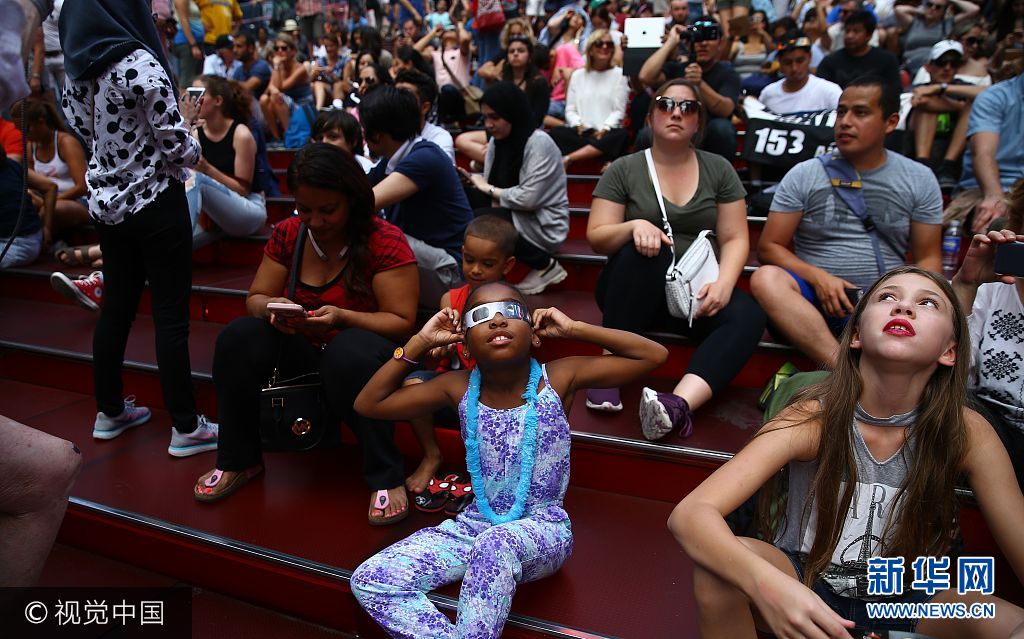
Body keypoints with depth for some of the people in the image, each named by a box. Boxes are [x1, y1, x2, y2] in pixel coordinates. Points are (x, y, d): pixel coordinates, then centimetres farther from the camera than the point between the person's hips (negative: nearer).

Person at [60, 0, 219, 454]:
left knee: (116, 307, 17)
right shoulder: (140, 64, -19)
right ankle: (185, 429, 10)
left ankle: (110, 412, 30)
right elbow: (179, 149, -18)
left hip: (106, 204, 7)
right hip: (155, 204, -7)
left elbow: (82, 127, 15)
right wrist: (184, 121, 2)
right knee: (171, 316, 1)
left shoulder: (76, 63, 3)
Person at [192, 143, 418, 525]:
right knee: (238, 338, -21)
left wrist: (342, 317, -30)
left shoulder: (385, 242, -15)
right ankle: (238, 461, -3)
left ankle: (386, 478, -25)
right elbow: (255, 298, 6)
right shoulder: (288, 234, 0)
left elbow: (402, 322, -15)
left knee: (351, 351, -39)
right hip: (304, 351, 5)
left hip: (366, 345, -5)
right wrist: (271, 307, -19)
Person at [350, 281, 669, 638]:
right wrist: (420, 342, -6)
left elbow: (654, 355, -11)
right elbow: (368, 404, 3)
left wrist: (573, 329, -12)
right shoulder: (458, 388, -3)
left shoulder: (559, 378, -10)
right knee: (369, 581, -15)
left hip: (542, 529, -4)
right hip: (477, 523, 4)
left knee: (495, 545, -41)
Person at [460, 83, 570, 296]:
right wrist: (471, 178, -16)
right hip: (514, 214, 8)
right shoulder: (497, 140, 7)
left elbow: (528, 198, -26)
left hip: (544, 224, -8)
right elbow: (490, 184, 6)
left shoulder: (539, 143, -19)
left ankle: (545, 266, -12)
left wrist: (489, 190, -14)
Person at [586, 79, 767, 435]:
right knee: (647, 248, -35)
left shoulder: (718, 170, 8)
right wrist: (634, 226, -23)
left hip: (695, 291, 2)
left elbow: (735, 239, 3)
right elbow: (596, 238, -2)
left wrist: (723, 284, -17)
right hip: (633, 289, -2)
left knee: (748, 316, -29)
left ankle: (679, 403, -50)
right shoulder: (624, 170, 3)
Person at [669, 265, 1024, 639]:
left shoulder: (968, 433, -16)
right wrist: (766, 584, -51)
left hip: (905, 603, 2)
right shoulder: (813, 419, -22)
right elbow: (689, 514, -31)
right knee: (719, 567, -31)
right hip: (803, 587, -1)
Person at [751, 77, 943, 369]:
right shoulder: (804, 175, 7)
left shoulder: (919, 180, 11)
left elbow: (928, 258, 10)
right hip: (815, 300, 0)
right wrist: (818, 277, -15)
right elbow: (769, 247, 3)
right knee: (766, 278, -33)